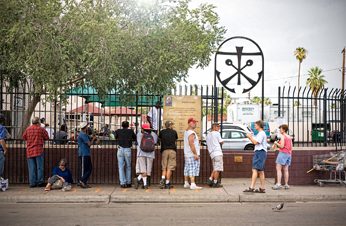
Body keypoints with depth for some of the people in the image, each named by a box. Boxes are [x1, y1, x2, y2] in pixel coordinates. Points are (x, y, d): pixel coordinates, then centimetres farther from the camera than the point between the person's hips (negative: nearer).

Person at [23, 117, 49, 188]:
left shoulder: (28, 129, 4)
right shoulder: (41, 129, -4)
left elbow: (24, 137, 16)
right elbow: (46, 137, 3)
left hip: (29, 151, 3)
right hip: (38, 150, -3)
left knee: (31, 168, 6)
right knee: (39, 167, 3)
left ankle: (32, 183, 7)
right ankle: (40, 182, 3)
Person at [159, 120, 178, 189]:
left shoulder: (162, 132, 10)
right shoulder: (174, 132, 9)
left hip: (164, 150, 1)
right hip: (172, 150, -1)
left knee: (164, 167, 8)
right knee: (169, 168, -1)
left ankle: (162, 179, -15)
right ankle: (167, 183, -3)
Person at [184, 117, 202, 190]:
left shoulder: (186, 132, 16)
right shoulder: (191, 133, -16)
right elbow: (191, 144, -22)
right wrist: (195, 154, -21)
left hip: (187, 154, 10)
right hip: (192, 154, -10)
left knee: (187, 168, 13)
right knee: (193, 169, -11)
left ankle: (186, 183, 20)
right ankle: (193, 185, -15)